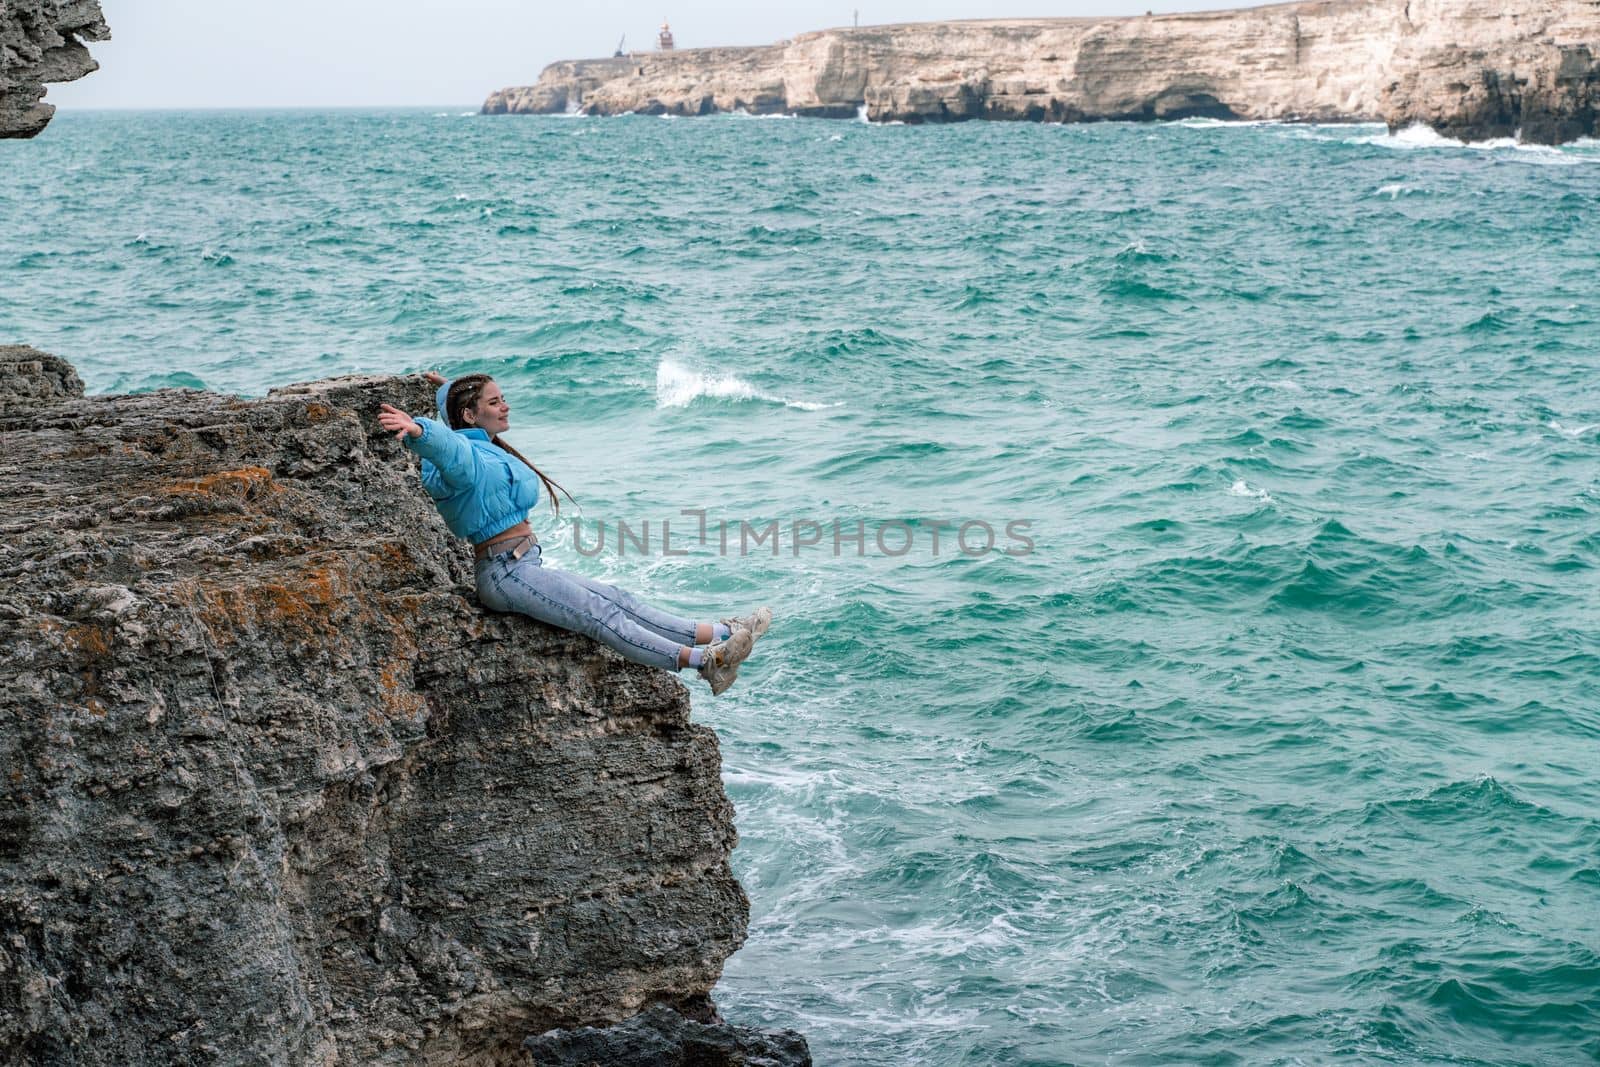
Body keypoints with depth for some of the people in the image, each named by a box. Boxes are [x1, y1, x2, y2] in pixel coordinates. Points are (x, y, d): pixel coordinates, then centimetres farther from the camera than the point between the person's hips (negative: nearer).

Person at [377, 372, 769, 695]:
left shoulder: (486, 447, 16)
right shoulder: (466, 454, -16)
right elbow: (445, 444, -42)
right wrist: (417, 429, -60)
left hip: (526, 566, 11)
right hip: (506, 574, -11)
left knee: (616, 600, 5)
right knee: (601, 615, -13)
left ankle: (719, 634, 3)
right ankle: (702, 659, -17)